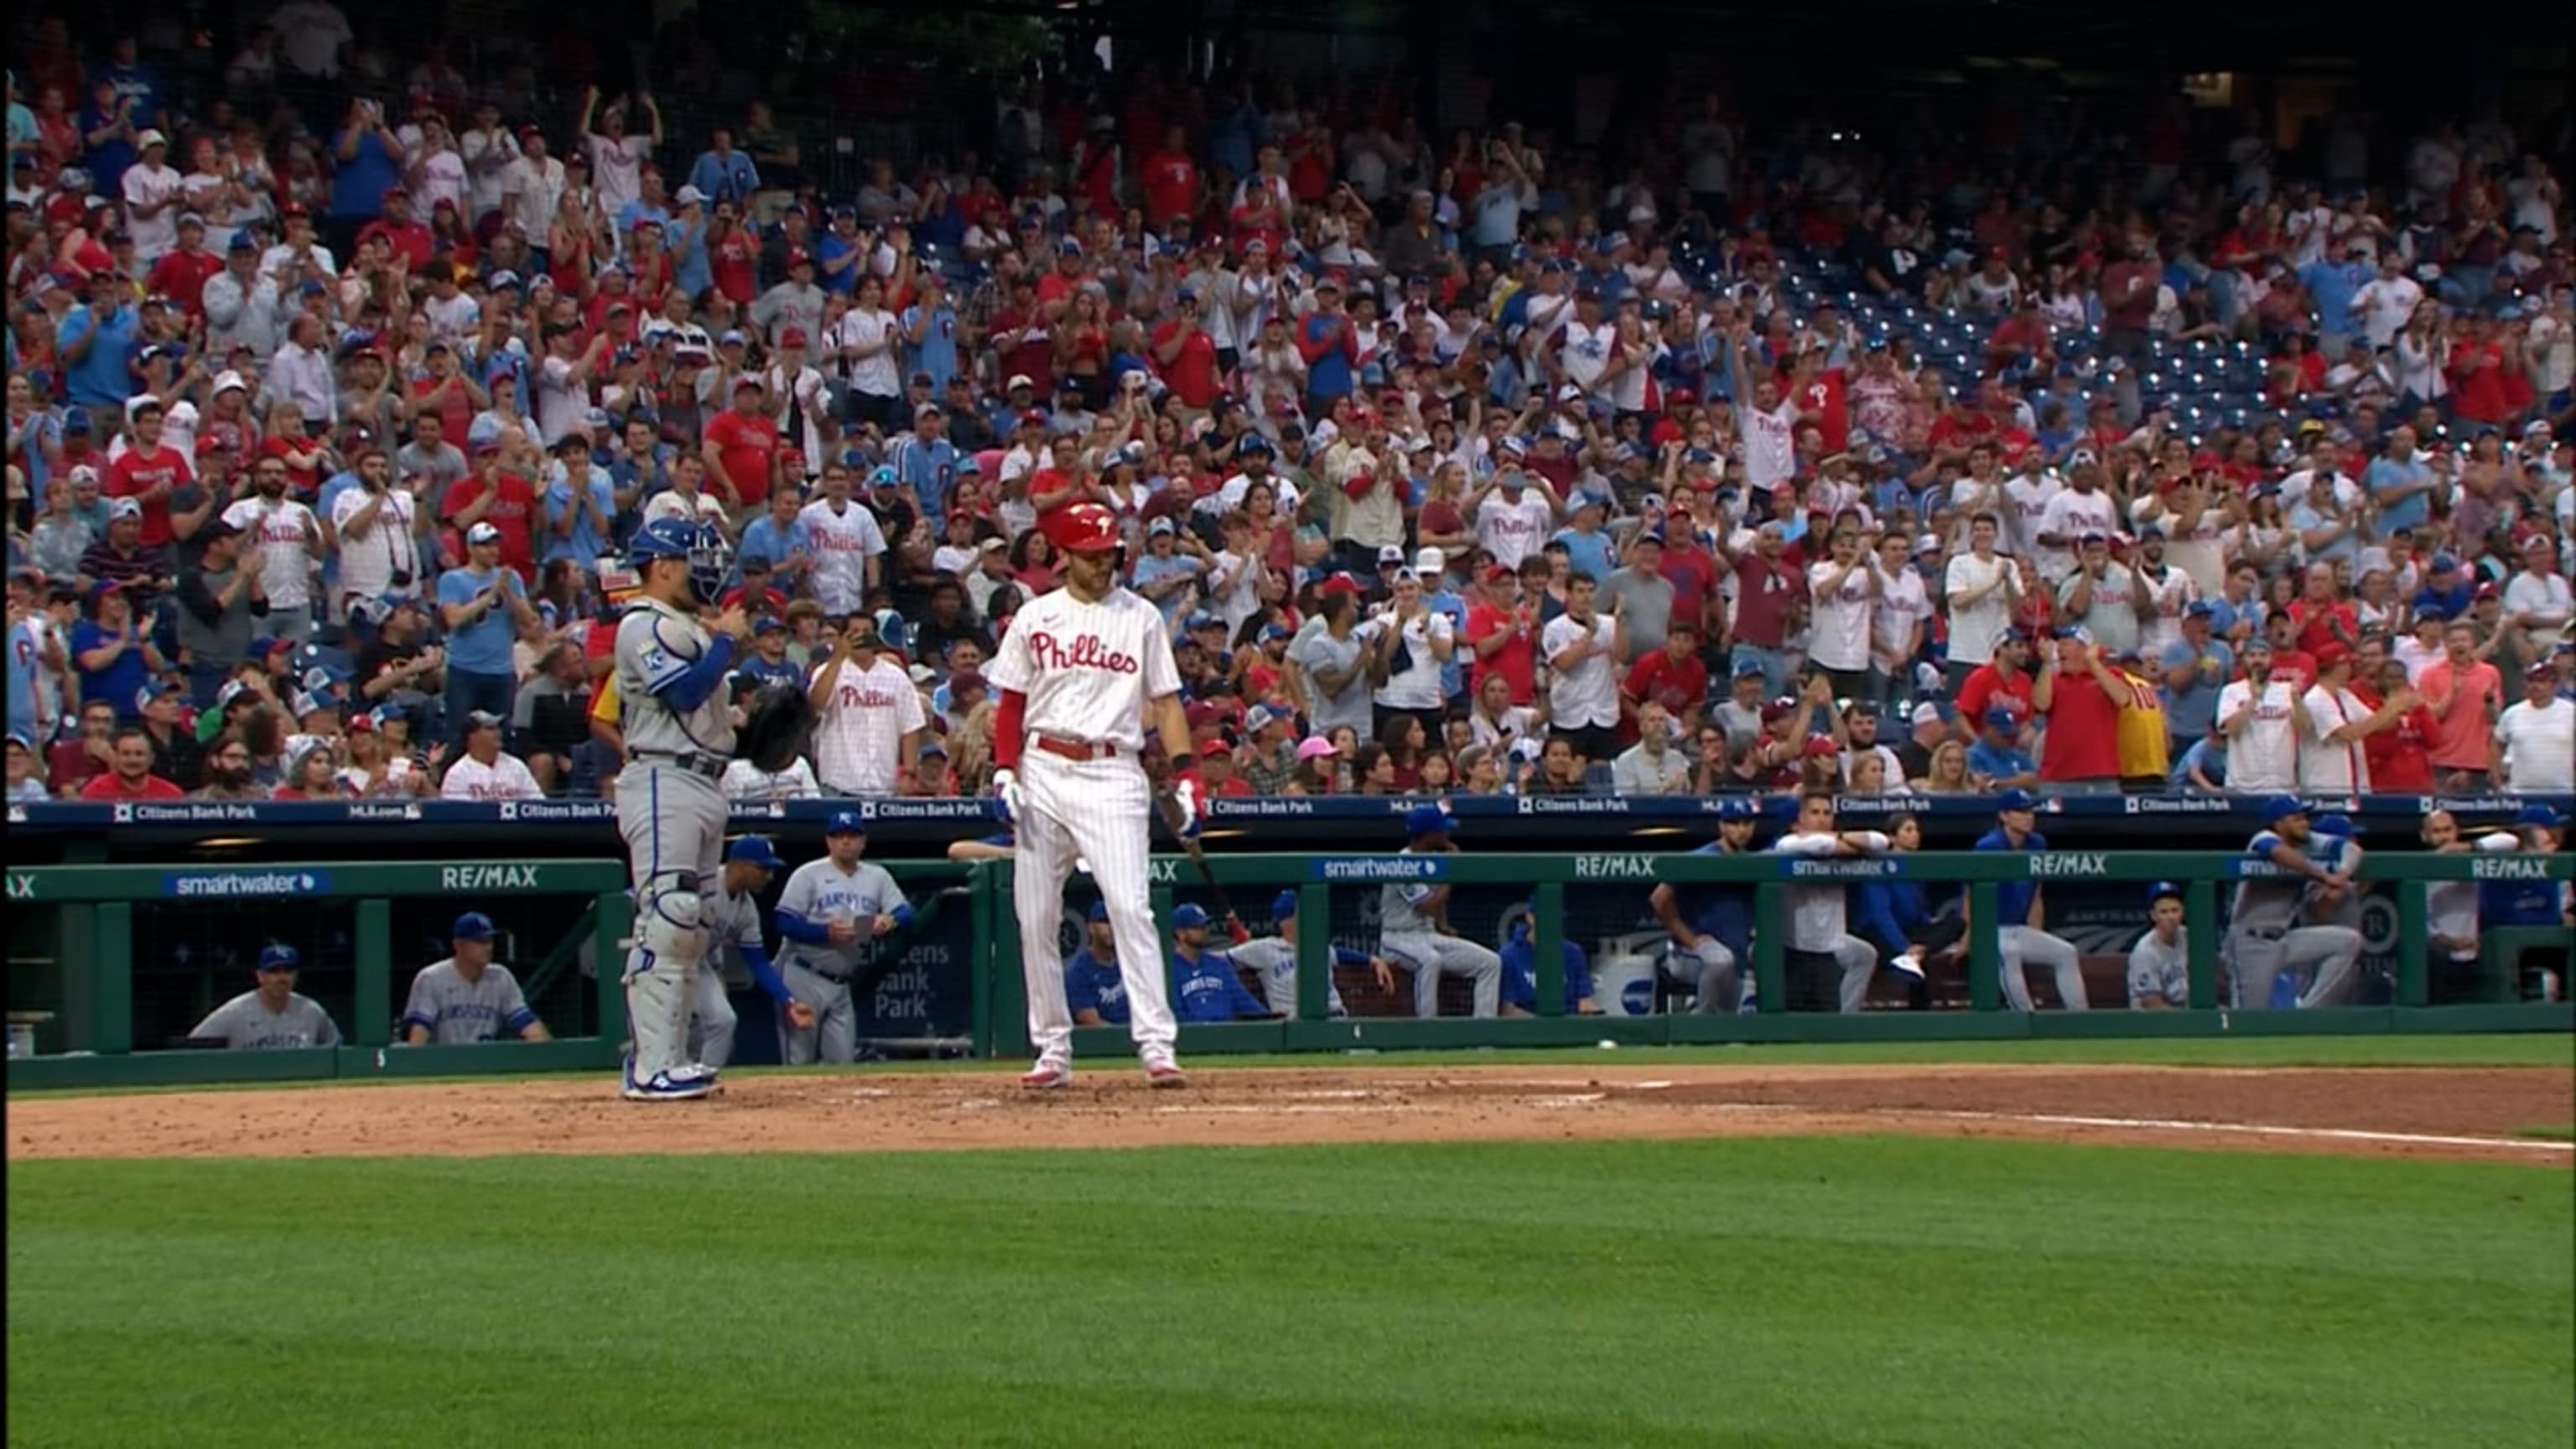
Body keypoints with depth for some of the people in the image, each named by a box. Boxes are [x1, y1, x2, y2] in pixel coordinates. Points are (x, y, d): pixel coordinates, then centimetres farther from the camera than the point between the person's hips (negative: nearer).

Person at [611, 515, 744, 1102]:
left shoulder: (690, 629, 22)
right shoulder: (643, 626, -9)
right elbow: (685, 692, -20)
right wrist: (727, 640, -9)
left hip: (705, 784, 11)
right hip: (664, 783, -11)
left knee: (692, 928, 10)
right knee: (664, 920, -15)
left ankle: (670, 1060, 13)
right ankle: (650, 1068, -18)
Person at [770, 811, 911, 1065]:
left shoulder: (877, 877, 11)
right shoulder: (809, 875, -3)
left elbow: (905, 913, 3)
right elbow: (784, 922, -10)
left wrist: (891, 921, -21)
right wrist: (826, 932, -24)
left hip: (841, 984, 5)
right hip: (804, 979, -5)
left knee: (843, 1061, 4)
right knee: (799, 1061, -6)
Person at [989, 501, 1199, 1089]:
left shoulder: (1141, 617, 7)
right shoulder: (1035, 617, 9)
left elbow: (1166, 702, 6)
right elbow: (1011, 702, 11)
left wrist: (1185, 775, -6)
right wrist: (1004, 772, -2)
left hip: (1113, 774, -2)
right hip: (1043, 771, 2)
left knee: (1130, 905, -15)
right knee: (1035, 918, 3)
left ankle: (1156, 1045, -18)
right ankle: (1052, 1049, 12)